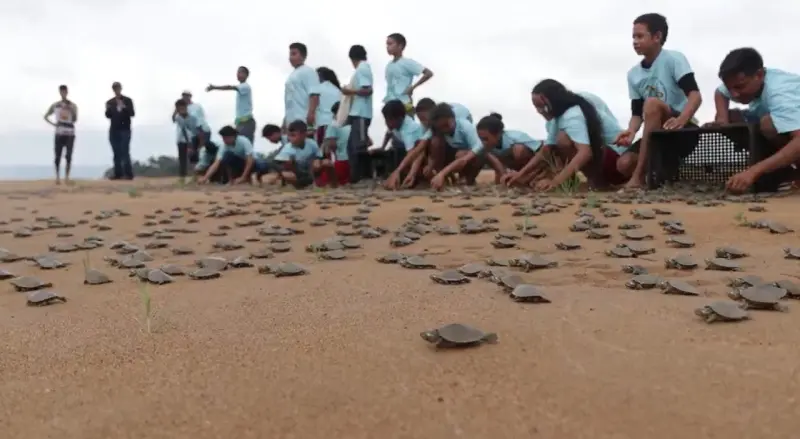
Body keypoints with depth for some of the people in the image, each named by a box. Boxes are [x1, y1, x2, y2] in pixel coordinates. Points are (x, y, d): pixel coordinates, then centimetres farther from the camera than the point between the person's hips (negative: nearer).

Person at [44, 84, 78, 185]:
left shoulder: (73, 105, 6)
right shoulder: (55, 105, 9)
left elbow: (75, 119, -4)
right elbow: (46, 116, 18)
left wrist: (70, 110, -16)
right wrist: (53, 124, 2)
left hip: (70, 133, -1)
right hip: (59, 133, 1)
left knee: (68, 156, -6)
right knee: (58, 156, -2)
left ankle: (67, 177, -1)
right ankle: (57, 177, 3)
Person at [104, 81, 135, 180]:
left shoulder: (128, 100, 3)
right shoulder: (110, 102, 11)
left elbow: (132, 114, -5)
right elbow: (108, 116, 5)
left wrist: (124, 108, -22)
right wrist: (108, 109, -15)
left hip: (125, 130, -3)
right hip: (114, 130, 4)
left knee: (125, 152, -10)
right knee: (116, 153, 3)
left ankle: (128, 174, -10)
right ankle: (118, 173, 4)